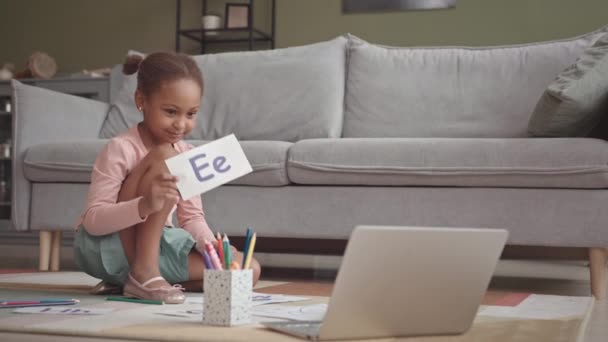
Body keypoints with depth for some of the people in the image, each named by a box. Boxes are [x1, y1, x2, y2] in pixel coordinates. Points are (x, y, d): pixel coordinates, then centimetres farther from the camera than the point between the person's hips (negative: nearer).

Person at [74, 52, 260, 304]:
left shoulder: (187, 156, 2)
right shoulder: (120, 149, -18)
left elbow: (192, 216, 5)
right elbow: (93, 220, -24)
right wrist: (146, 205, -42)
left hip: (154, 246, 7)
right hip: (103, 249, -7)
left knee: (249, 269, -7)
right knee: (163, 156, -27)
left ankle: (136, 276, -2)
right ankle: (143, 273, -24)